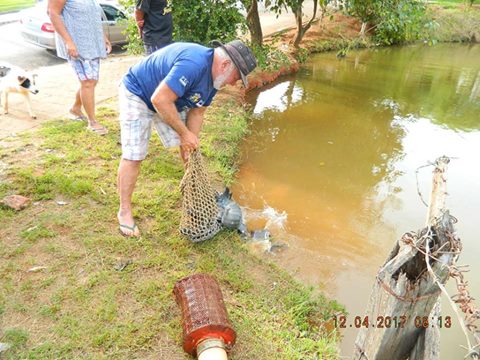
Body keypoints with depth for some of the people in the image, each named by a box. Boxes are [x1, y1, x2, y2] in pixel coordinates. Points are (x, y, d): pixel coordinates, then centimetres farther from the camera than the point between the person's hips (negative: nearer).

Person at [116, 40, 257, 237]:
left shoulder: (213, 76, -5)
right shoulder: (194, 64, -37)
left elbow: (197, 112, 0)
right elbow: (160, 100, -39)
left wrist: (191, 142, -9)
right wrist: (184, 133, -31)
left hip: (169, 101, 9)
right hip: (137, 93, -9)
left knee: (189, 149, 6)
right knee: (133, 155, -10)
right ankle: (124, 211, 4)